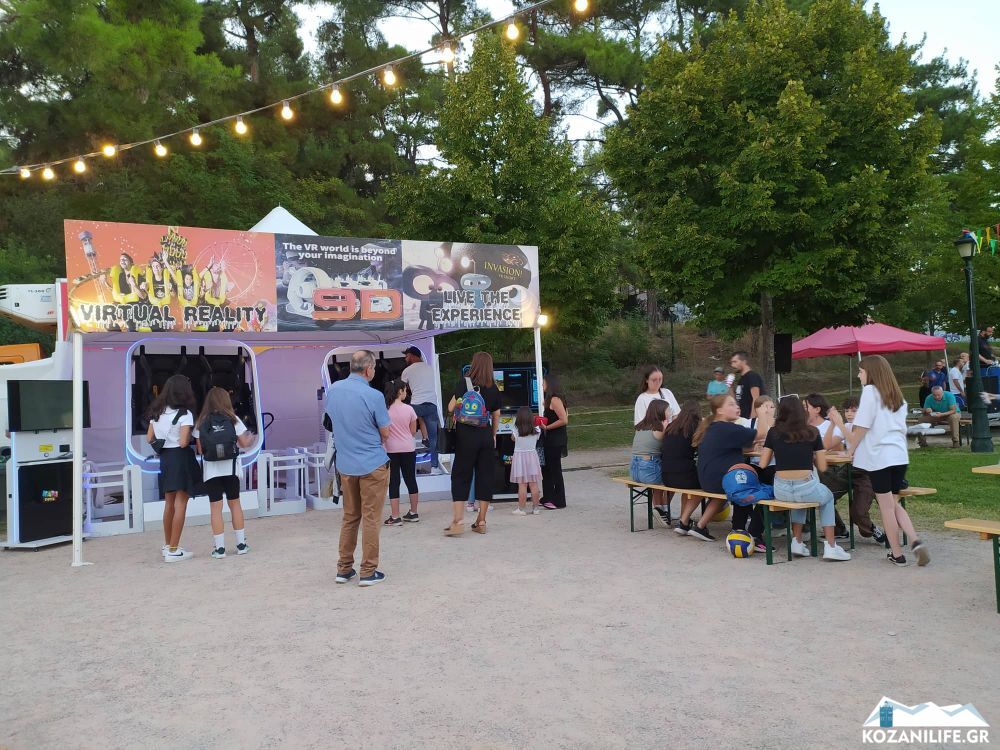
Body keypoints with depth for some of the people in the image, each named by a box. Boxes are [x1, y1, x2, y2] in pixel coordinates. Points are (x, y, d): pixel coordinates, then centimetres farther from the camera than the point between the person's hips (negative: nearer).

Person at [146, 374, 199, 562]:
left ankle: (167, 546, 28)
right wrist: (190, 437, 0)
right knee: (180, 505, -1)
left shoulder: (157, 412, 7)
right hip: (181, 458, -7)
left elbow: (149, 438, 9)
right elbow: (183, 442, -19)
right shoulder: (184, 414, -13)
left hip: (165, 459, 7)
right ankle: (173, 550, 1)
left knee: (169, 504, 18)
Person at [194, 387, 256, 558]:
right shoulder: (232, 419, -1)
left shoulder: (200, 422, 1)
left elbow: (200, 449, 0)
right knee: (235, 504, 13)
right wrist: (251, 438, 22)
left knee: (216, 507, 2)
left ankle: (219, 547, 3)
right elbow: (244, 443, 1)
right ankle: (241, 544, 16)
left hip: (210, 469, 0)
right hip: (230, 467, 0)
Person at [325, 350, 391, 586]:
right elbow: (385, 432, -8)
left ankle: (344, 569, 22)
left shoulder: (333, 389, 0)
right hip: (372, 464, -5)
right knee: (370, 519, 3)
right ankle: (368, 572, 9)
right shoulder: (373, 396, -17)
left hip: (345, 464, 6)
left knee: (349, 517, 16)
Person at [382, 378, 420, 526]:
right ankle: (413, 513, 22)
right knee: (410, 480, 14)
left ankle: (395, 517, 2)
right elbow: (413, 432, 3)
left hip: (391, 450, -1)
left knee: (393, 482, 3)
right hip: (408, 449, 1)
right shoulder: (409, 409, -5)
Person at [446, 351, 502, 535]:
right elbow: (496, 416, 8)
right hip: (486, 435, 3)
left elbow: (451, 408, -6)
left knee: (461, 475, 3)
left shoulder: (464, 383, -5)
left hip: (465, 434, -2)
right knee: (485, 475, 8)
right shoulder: (494, 388, 3)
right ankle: (481, 521, 13)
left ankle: (457, 520, -4)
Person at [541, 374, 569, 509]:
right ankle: (547, 498, 24)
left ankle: (559, 501, 8)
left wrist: (547, 427, -18)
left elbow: (564, 420, -24)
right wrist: (542, 421, 11)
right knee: (546, 468, 15)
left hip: (556, 441, -10)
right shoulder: (551, 399, 12)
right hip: (551, 440, 10)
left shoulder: (554, 399, -18)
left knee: (555, 469, -1)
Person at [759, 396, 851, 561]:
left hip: (781, 491, 2)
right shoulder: (812, 432, 5)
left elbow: (763, 464, 8)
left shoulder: (774, 432, 6)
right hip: (806, 489, -2)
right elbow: (822, 467, 5)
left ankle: (797, 542, 31)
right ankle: (830, 546, 25)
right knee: (828, 497, 33)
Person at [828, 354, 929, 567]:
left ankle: (897, 554, 8)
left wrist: (851, 449, 4)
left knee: (886, 506, 3)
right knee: (893, 503, 17)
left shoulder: (870, 391, -5)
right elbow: (901, 428, 17)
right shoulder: (897, 396, 16)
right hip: (900, 456, 7)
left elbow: (862, 427, -9)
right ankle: (915, 541, -2)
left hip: (879, 457, -7)